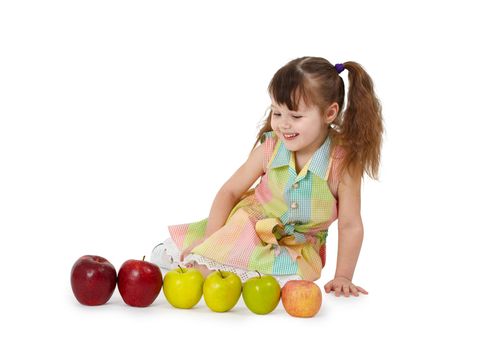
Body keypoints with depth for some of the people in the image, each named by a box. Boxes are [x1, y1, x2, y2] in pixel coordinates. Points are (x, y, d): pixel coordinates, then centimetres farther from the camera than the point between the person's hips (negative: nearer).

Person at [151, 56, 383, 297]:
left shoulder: (343, 162, -21)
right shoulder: (269, 149, -14)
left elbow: (350, 225, -13)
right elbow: (230, 192, -5)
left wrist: (343, 277, -16)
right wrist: (209, 241, -15)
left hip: (297, 248, -1)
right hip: (249, 227, 1)